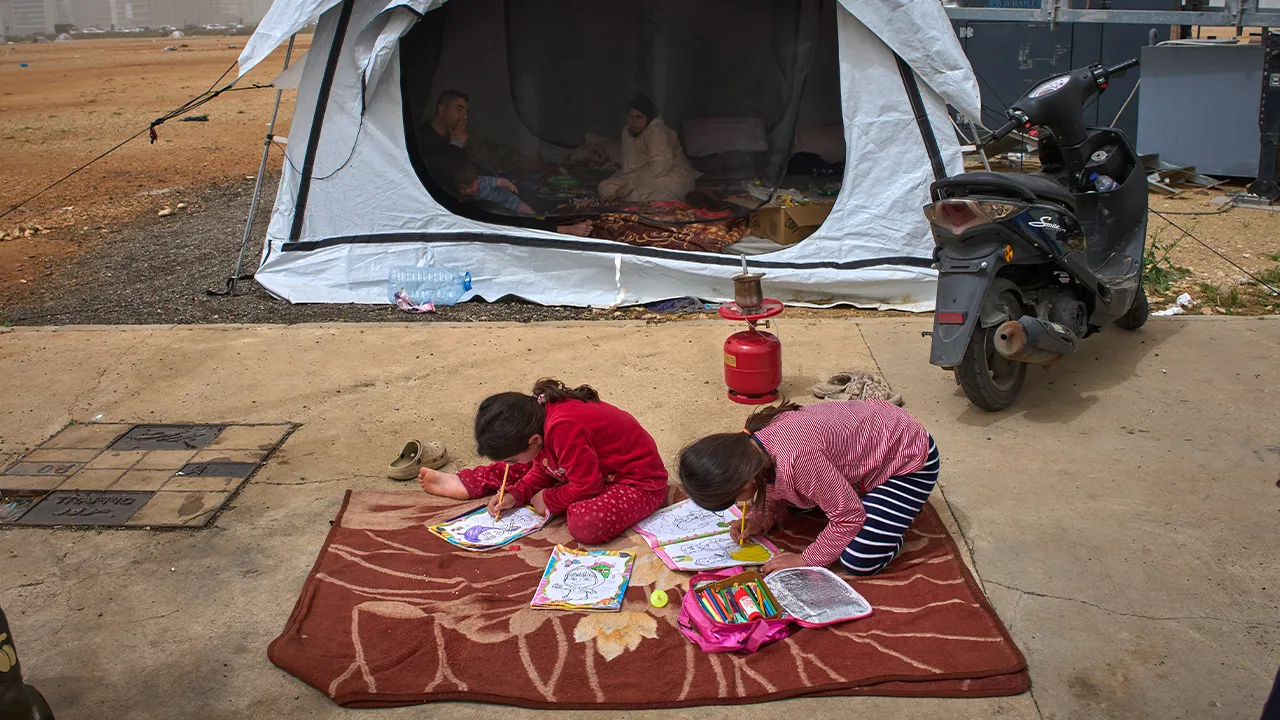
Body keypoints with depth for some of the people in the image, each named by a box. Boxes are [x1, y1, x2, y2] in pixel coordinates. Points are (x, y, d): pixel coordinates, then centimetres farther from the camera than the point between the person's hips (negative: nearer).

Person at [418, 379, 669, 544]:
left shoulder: (563, 429, -36)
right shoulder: (539, 412, -9)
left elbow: (587, 487, -28)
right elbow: (544, 468, 8)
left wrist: (549, 500, -13)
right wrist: (516, 495, -5)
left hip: (640, 481, -9)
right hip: (596, 467, 9)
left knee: (586, 524, -35)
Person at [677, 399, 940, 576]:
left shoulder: (795, 459, -39)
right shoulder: (753, 444, -12)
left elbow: (849, 516, -27)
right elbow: (777, 492, 8)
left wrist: (806, 561, -19)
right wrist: (758, 521, -9)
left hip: (909, 459, -8)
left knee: (859, 562, -17)